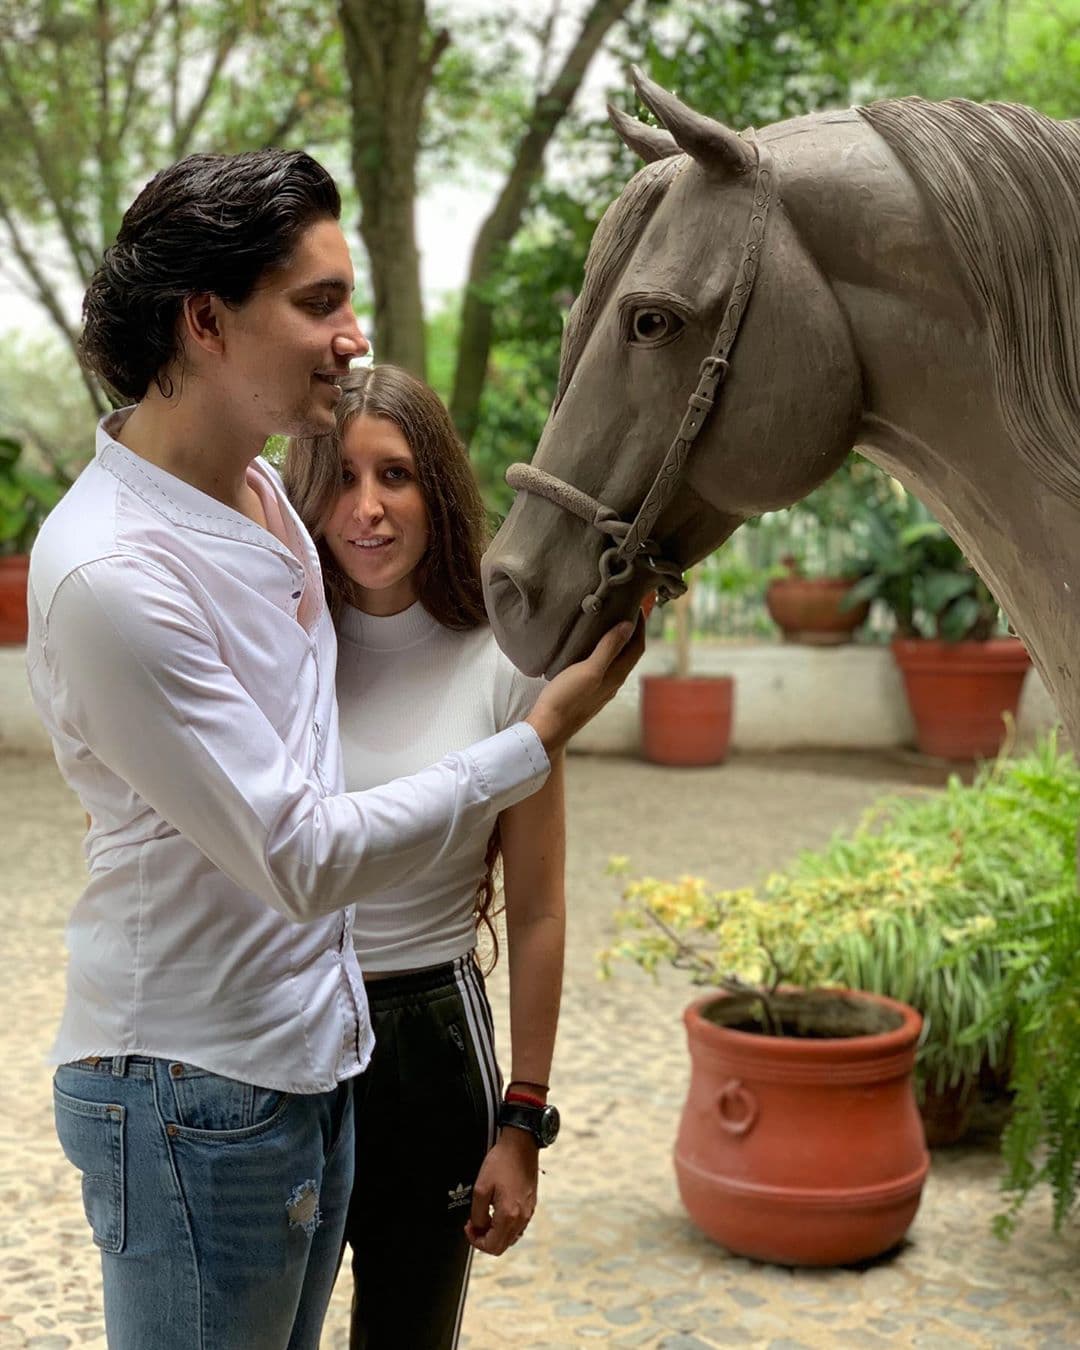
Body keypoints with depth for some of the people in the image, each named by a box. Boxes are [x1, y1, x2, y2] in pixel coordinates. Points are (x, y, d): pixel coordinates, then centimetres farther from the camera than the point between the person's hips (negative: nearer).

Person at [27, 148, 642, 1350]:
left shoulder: (265, 489, 2)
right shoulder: (107, 572, -26)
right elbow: (303, 859, -23)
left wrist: (448, 850, 16)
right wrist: (545, 735, -20)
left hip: (314, 1059, 8)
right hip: (195, 1095, -8)